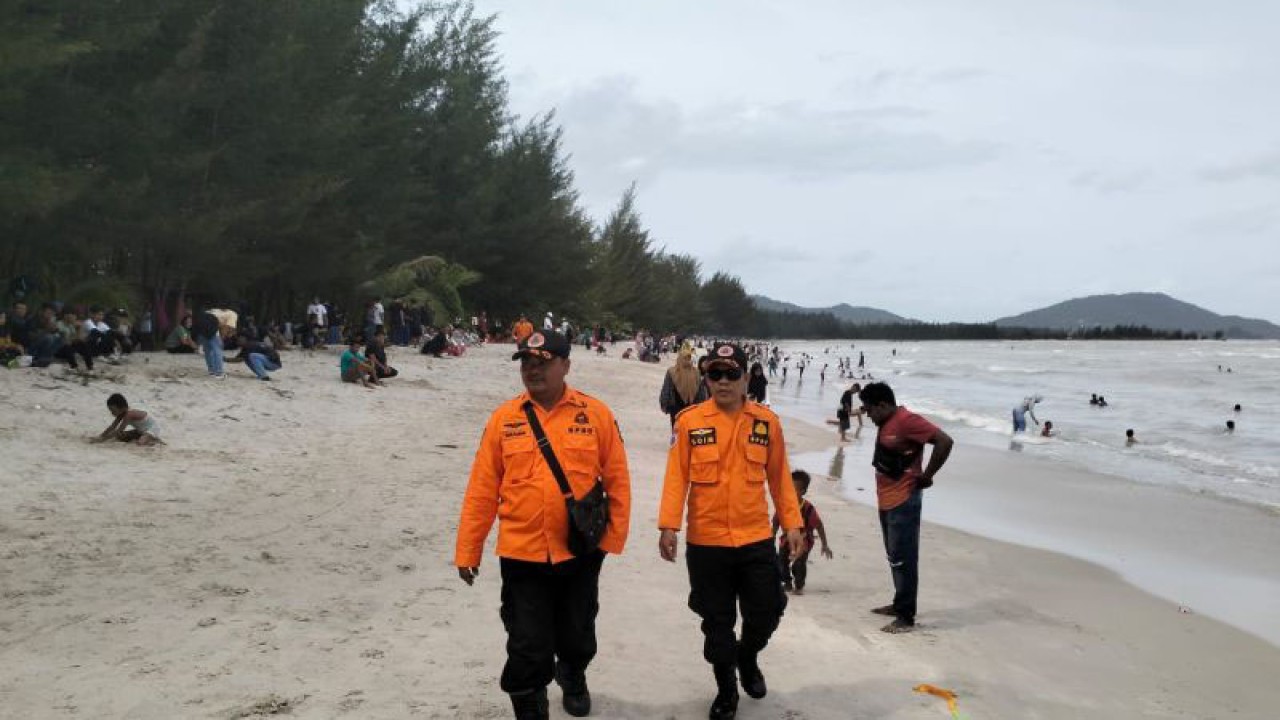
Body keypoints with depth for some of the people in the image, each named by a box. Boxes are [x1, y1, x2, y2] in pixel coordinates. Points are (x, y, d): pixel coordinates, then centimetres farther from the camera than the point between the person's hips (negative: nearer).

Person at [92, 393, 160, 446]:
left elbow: (118, 431, -30)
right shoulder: (122, 413, -2)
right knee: (119, 436, 4)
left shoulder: (129, 414, -29)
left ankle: (155, 440, -8)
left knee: (140, 443, -36)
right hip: (141, 430, 10)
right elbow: (112, 427, 3)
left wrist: (103, 439, -29)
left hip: (152, 429, -10)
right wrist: (100, 437, -7)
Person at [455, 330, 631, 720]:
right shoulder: (504, 418, -2)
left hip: (580, 553, 1)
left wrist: (614, 536, -3)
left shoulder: (595, 413, -5)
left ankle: (573, 679, 52)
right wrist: (468, 550, 0)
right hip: (521, 555, -1)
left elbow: (617, 480, -1)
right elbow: (482, 490, -1)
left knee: (578, 637, 21)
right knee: (528, 649, 2)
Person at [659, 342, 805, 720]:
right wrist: (668, 525, -14)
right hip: (706, 542, -1)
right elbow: (676, 476, -7)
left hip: (756, 539, 2)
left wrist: (793, 524, 4)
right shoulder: (689, 421, -5)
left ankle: (748, 657, 42)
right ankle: (726, 690, 30)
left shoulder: (767, 421, 1)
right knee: (717, 622, 10)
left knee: (767, 611, 9)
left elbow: (780, 477, 6)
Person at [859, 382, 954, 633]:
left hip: (903, 502, -10)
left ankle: (906, 617, -1)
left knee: (903, 559, -6)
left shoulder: (907, 421, -17)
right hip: (886, 501, 10)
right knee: (894, 557, 18)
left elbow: (944, 441, -23)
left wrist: (926, 476, -17)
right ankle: (900, 604, 31)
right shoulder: (886, 423, 12)